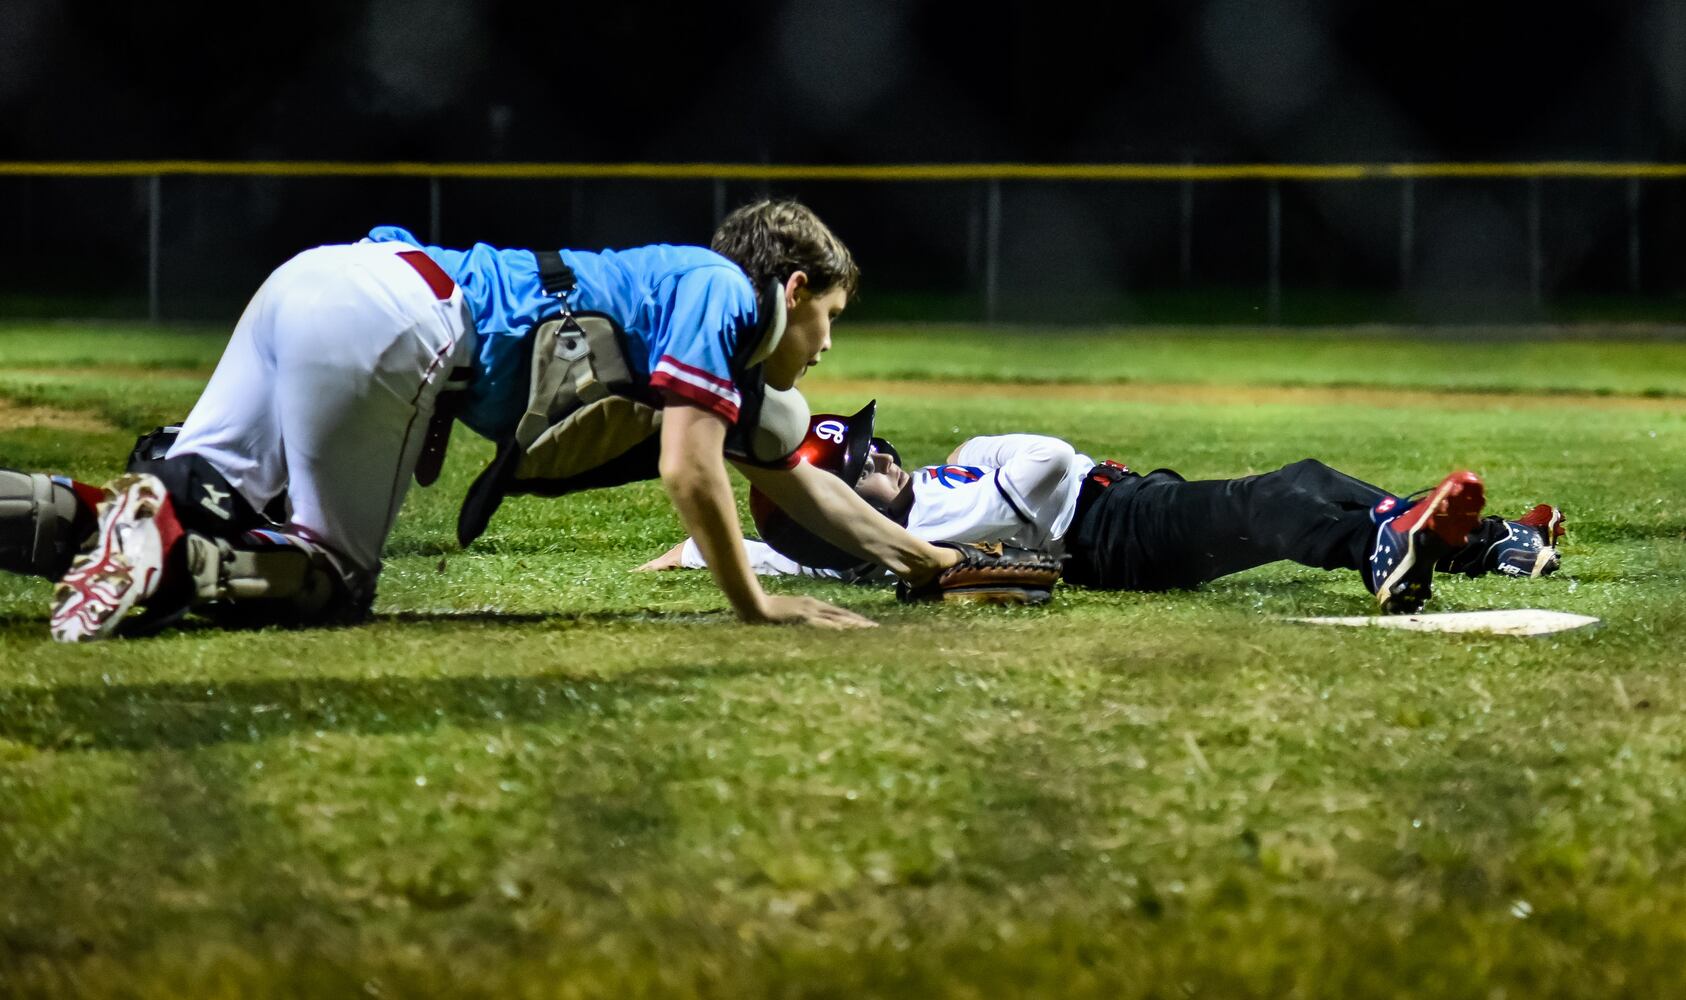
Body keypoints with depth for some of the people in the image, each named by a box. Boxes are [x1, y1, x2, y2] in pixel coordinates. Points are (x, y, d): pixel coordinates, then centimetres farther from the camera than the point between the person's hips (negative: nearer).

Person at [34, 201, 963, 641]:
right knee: (333, 579, -4)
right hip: (386, 321, -9)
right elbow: (688, 470, -6)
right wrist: (754, 605, 5)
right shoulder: (722, 290, 5)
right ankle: (164, 558, -23)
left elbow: (795, 479, 43)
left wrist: (926, 559, 48)